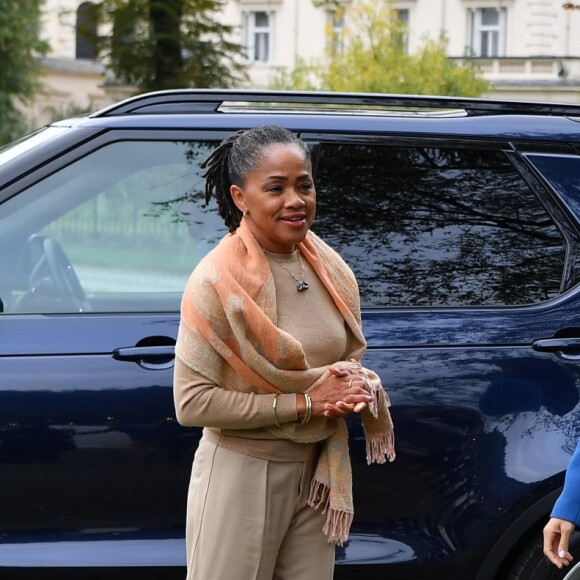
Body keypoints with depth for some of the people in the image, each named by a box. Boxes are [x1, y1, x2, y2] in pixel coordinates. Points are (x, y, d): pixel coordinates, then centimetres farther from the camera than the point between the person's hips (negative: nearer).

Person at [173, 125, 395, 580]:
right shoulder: (218, 281, -16)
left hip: (317, 471, 6)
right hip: (243, 473, -6)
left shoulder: (329, 268, 3)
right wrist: (304, 403, -20)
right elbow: (192, 403, -19)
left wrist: (358, 388, -7)